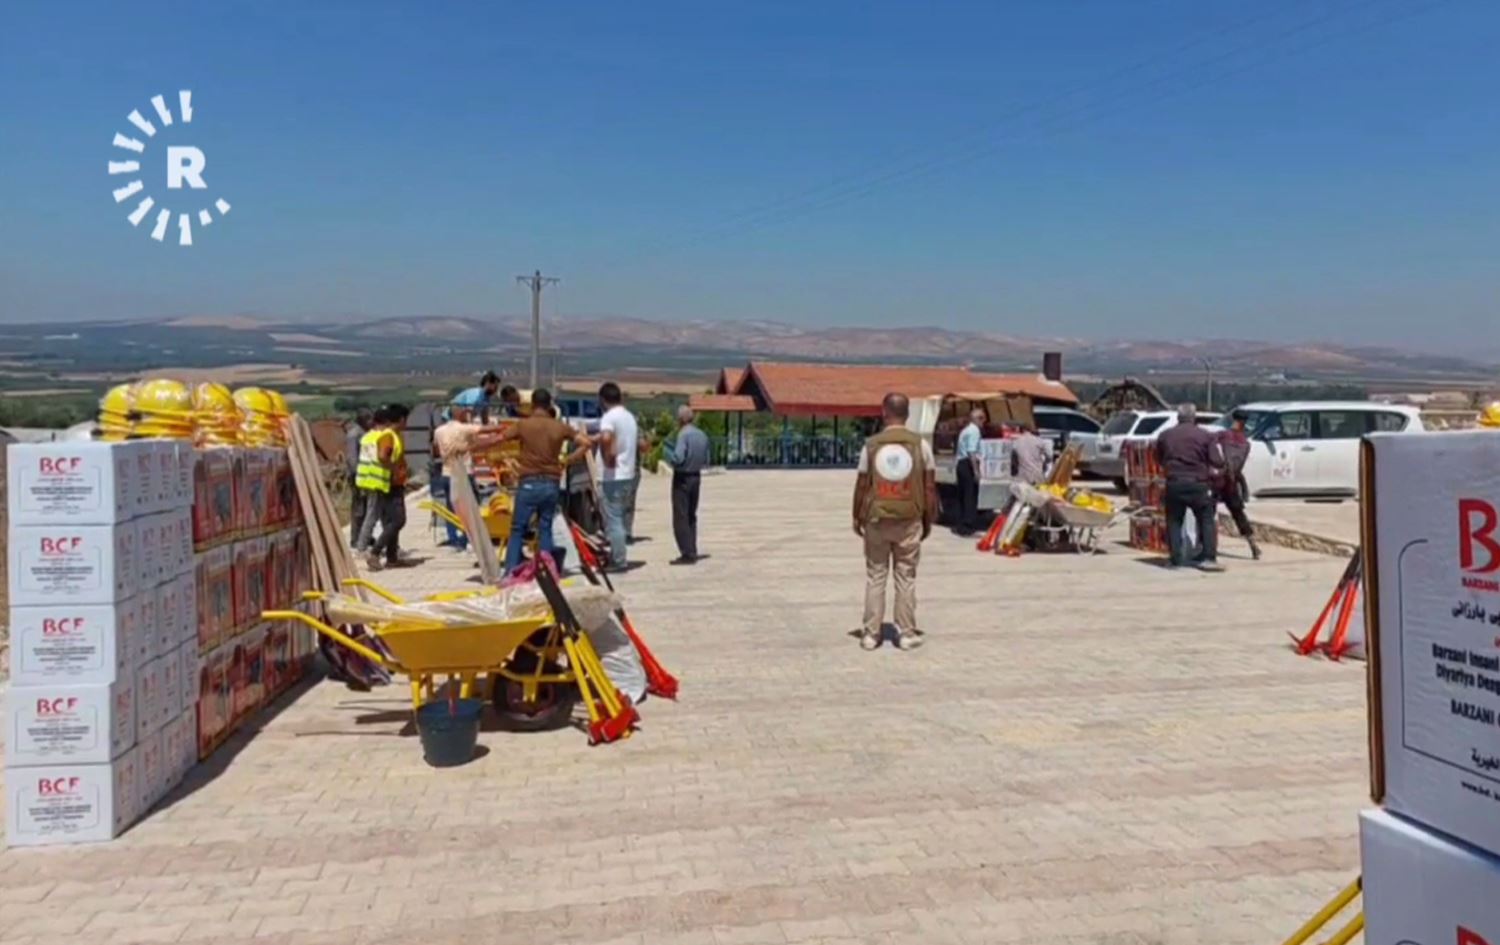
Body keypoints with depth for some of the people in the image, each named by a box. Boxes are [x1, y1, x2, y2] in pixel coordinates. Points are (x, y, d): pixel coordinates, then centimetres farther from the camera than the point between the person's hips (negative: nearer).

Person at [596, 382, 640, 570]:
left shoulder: (609, 417, -13)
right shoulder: (630, 417, 14)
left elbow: (605, 438, -34)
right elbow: (639, 442, 25)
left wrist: (606, 457, -20)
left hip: (613, 477, -9)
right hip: (629, 475, 9)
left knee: (614, 520, -3)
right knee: (622, 517, 16)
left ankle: (619, 562, -2)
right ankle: (615, 557, 23)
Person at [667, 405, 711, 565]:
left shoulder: (683, 434, -17)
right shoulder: (702, 435, 6)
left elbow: (678, 458, -24)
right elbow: (706, 461, 10)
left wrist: (667, 449, -8)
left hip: (682, 478, -8)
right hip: (696, 477, 8)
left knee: (680, 518, -3)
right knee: (691, 516, 16)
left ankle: (687, 554, -6)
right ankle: (692, 552, 18)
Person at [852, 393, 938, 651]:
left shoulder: (871, 445, -5)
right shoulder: (921, 445, -4)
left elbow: (861, 486, -2)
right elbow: (930, 487, -1)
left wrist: (857, 517, 11)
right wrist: (928, 519, 10)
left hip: (876, 520, 0)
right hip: (909, 521, 0)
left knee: (875, 577, 8)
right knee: (906, 578, 7)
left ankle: (870, 634, 12)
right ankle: (907, 633, 11)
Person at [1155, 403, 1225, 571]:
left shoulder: (1165, 436, 8)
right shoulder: (1206, 436, -1)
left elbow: (1159, 460, 16)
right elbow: (1217, 462, -6)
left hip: (1174, 483, 2)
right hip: (1198, 484, -2)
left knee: (1174, 521, 10)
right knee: (1207, 520, 7)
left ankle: (1175, 559, 6)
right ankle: (1209, 558, -1)